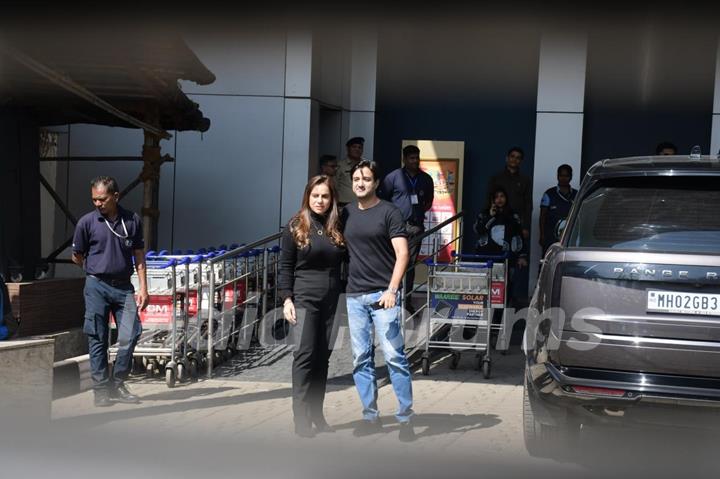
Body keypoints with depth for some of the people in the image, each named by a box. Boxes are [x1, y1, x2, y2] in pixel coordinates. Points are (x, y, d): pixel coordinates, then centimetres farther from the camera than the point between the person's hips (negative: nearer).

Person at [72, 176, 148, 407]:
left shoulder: (132, 220, 4)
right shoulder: (87, 222, -2)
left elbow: (139, 256, 8)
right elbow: (77, 257, 10)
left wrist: (143, 288, 3)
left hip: (124, 286, 2)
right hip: (97, 286, -1)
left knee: (130, 335, -6)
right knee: (98, 339, 2)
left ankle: (117, 384, 11)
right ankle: (101, 389, 11)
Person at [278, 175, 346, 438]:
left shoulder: (337, 227, 9)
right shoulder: (296, 226, 0)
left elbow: (343, 263, 13)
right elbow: (285, 266, 0)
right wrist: (286, 299, -8)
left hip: (332, 299, 4)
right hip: (305, 297, -4)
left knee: (323, 356, 6)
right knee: (305, 354, -6)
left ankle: (316, 413, 14)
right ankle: (301, 418, -2)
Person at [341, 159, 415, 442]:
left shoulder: (389, 212, -2)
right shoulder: (347, 214, 12)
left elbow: (402, 254, -8)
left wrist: (392, 289, -18)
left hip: (382, 294, -5)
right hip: (354, 295, 5)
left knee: (394, 356, -7)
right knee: (361, 359, 7)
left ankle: (405, 418, 1)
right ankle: (370, 416, 16)